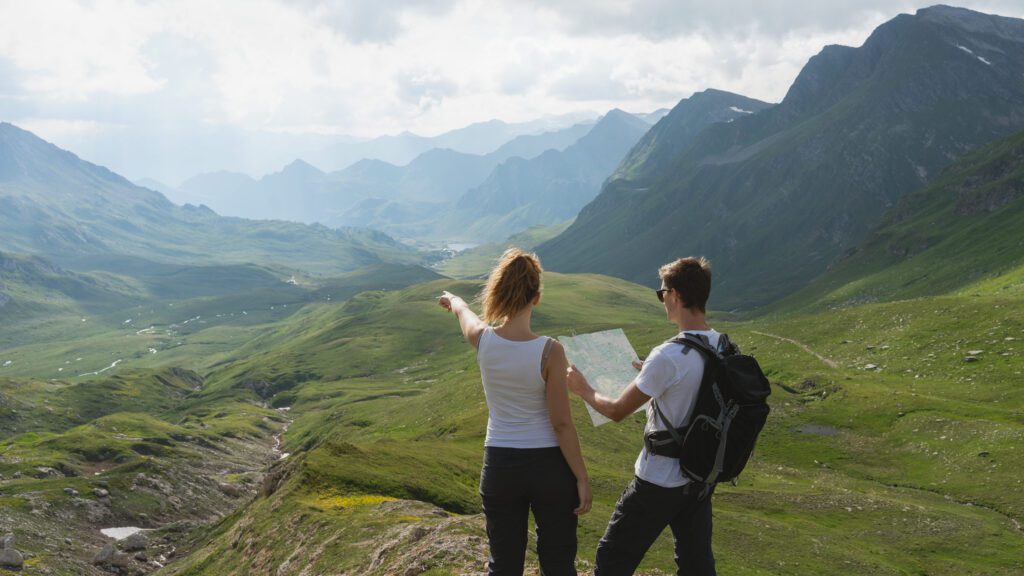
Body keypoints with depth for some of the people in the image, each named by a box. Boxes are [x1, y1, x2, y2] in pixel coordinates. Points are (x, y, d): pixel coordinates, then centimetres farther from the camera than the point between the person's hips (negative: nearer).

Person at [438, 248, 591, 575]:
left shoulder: (482, 339, -9)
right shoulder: (550, 351, -18)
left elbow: (462, 311, 18)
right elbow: (561, 424, -15)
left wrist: (452, 299, 41)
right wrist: (582, 478, -5)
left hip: (500, 465, 3)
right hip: (549, 464, -3)